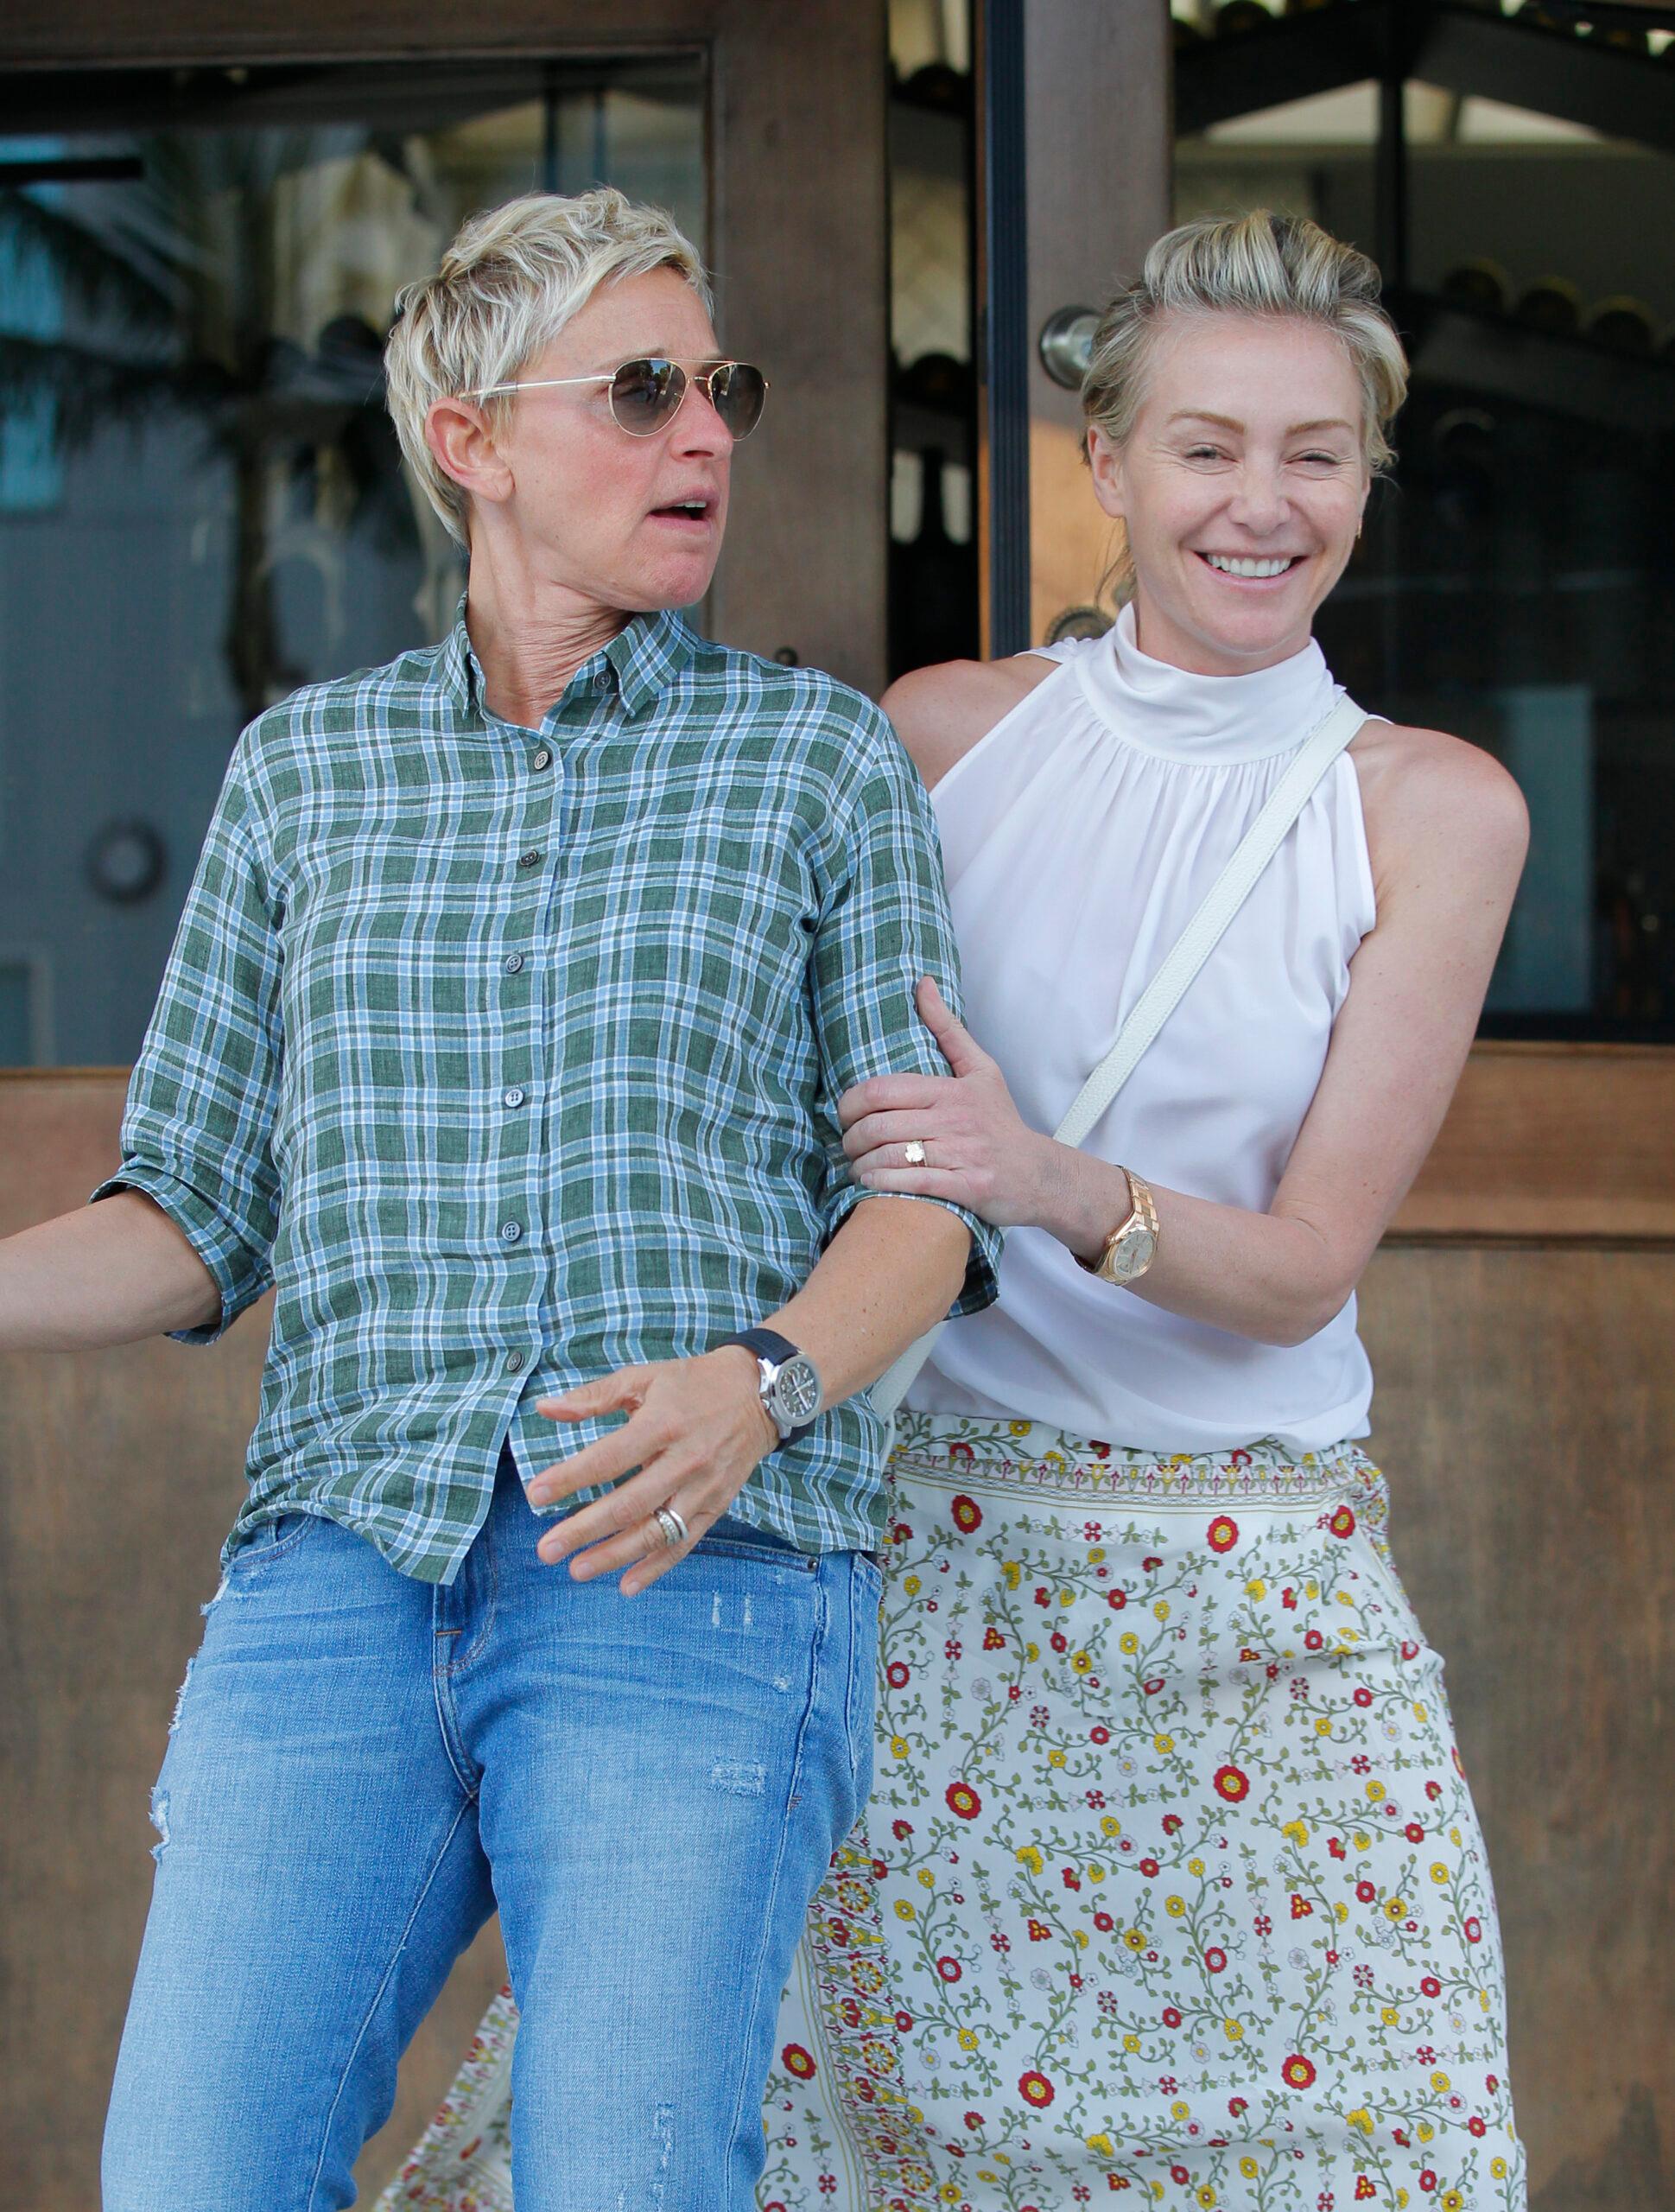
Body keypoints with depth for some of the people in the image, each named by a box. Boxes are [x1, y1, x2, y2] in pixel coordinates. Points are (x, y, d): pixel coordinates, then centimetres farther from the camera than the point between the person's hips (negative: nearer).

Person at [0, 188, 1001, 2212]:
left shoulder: (820, 756, 12)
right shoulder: (303, 769, 17)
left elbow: (924, 1198, 6)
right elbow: (196, 1224, 16)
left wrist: (761, 1383, -15)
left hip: (697, 1578, -2)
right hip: (342, 1571, 2)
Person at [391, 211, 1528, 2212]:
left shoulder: (1432, 809, -1)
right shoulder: (942, 734, 2)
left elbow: (1307, 1266, -7)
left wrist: (1064, 1187, -25)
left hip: (1254, 1594, 0)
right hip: (923, 1549, 1)